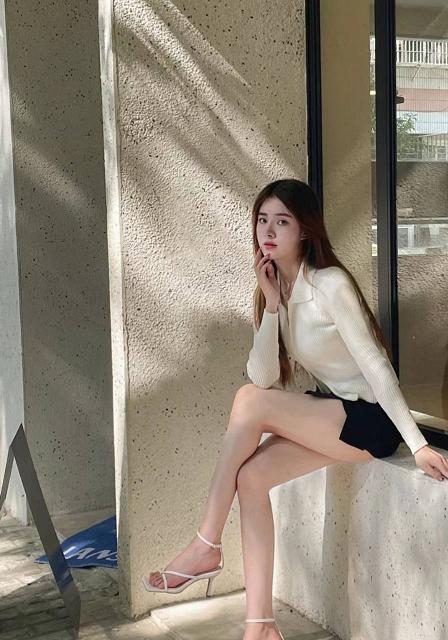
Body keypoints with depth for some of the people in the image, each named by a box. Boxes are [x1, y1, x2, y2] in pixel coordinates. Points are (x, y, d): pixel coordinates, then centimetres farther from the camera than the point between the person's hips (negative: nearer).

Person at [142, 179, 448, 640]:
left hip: (371, 418, -7)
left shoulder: (330, 284, -19)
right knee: (251, 476, -14)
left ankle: (206, 547, -12)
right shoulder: (273, 288, 4)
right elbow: (263, 376, -7)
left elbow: (375, 365, -21)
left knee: (250, 400, -24)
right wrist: (271, 304, -18)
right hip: (328, 413, 7)